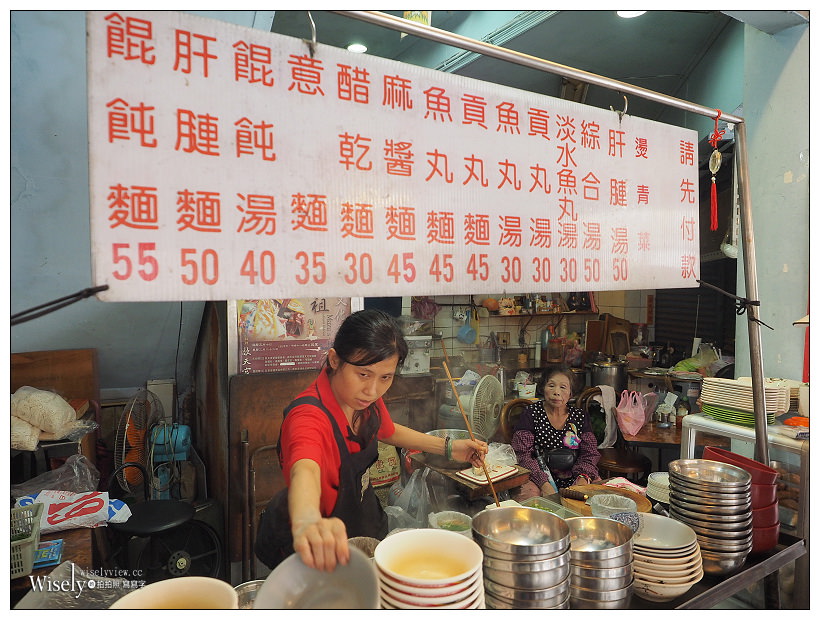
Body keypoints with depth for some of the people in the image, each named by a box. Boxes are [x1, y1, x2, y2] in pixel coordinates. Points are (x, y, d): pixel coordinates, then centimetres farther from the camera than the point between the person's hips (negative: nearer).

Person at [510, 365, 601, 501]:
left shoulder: (580, 416, 10)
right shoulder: (531, 414, -3)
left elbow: (590, 453, 6)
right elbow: (522, 454, -11)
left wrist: (583, 478, -16)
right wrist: (544, 484, -24)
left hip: (573, 479, 5)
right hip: (538, 478, -4)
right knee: (528, 493, -35)